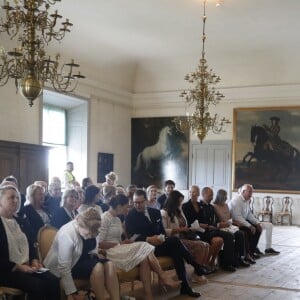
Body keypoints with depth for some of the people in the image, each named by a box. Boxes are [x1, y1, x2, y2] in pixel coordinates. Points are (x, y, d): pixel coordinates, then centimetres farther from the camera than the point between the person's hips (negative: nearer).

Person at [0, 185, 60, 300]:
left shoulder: (20, 222, 17)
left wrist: (34, 260, 1)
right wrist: (18, 267, -17)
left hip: (26, 267, 7)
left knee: (53, 281, -16)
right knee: (37, 285, -28)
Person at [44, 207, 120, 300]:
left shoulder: (90, 230, -10)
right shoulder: (67, 234, -31)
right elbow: (64, 267, -30)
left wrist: (95, 254, -7)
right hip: (62, 267, -7)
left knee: (109, 265, -18)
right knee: (98, 267, -29)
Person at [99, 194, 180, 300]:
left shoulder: (117, 219, 19)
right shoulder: (105, 218, -9)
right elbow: (100, 243, -14)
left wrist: (123, 242, -6)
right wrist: (120, 243, -13)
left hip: (118, 249, 8)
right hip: (110, 252, -8)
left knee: (144, 258, -19)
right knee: (143, 248, -20)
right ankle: (163, 277, -10)